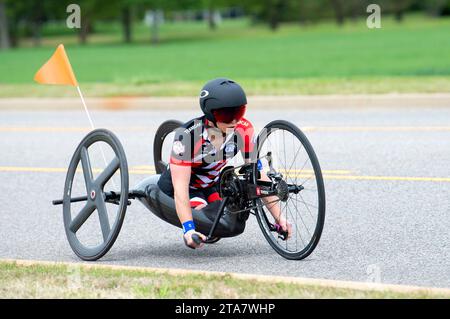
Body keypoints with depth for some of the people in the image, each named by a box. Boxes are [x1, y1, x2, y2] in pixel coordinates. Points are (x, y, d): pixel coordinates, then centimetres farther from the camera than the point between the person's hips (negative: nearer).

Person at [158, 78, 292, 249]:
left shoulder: (243, 129, -21)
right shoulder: (187, 135, -34)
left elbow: (257, 173, -16)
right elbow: (180, 187, -37)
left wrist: (278, 216, -21)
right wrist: (188, 229, -47)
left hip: (212, 184, 5)